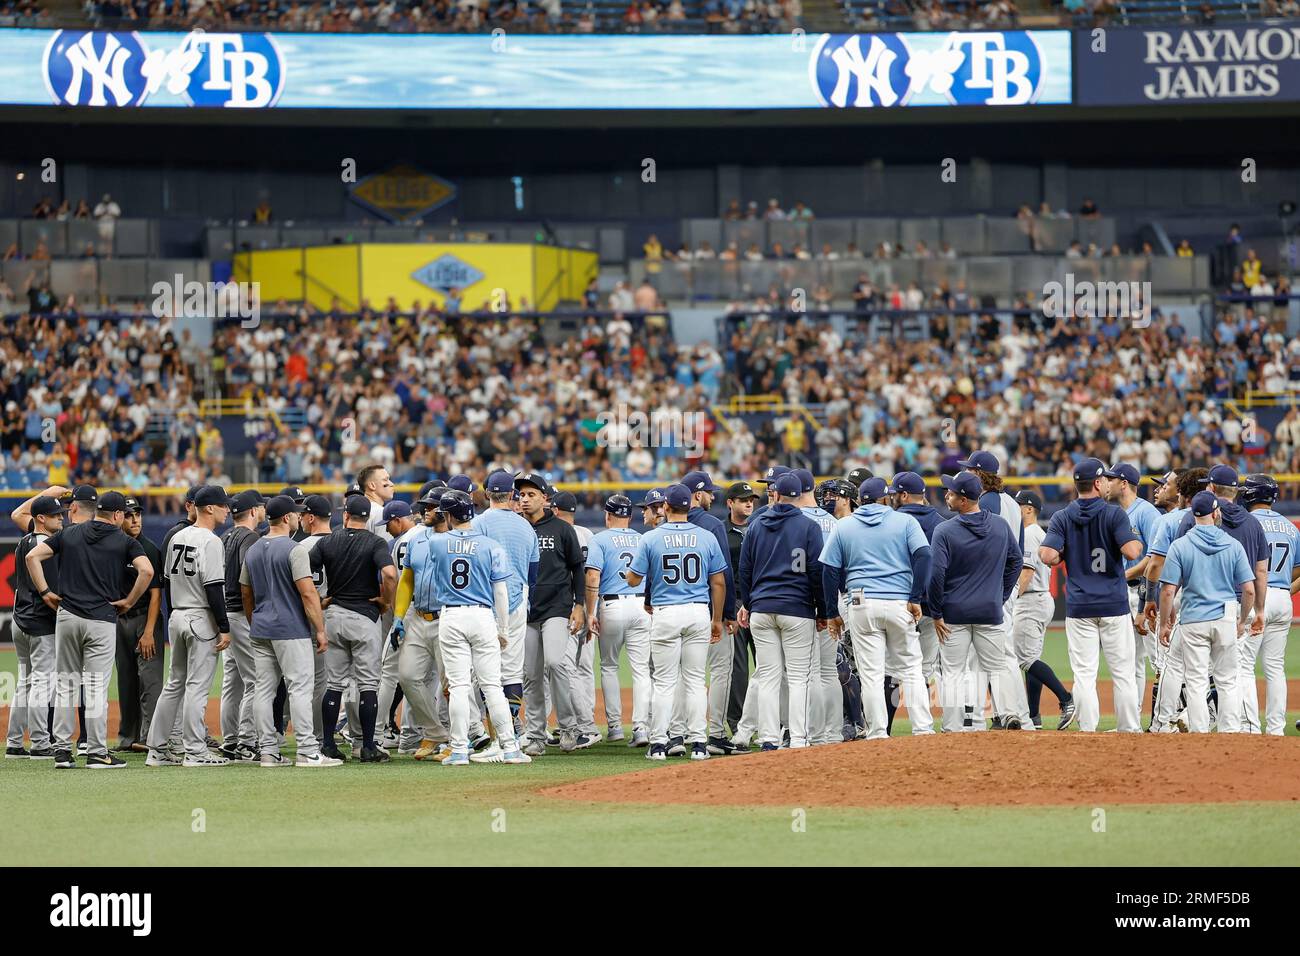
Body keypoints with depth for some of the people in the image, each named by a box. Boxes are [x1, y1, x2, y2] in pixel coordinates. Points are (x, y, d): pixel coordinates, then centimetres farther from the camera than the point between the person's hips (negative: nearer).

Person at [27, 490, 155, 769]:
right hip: (102, 619, -3)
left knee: (66, 684, 9)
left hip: (66, 617, 3)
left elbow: (33, 556, 3)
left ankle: (62, 750, 8)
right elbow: (146, 570, -14)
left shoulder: (69, 534, 11)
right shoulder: (124, 541, 1)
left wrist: (45, 592, 6)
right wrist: (129, 601, -2)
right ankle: (97, 753, -1)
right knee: (97, 687, -1)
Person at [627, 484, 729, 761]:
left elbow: (633, 579, -1)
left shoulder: (651, 539, -4)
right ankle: (698, 743, 4)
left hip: (665, 614, -2)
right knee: (695, 680, 7)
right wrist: (717, 619, 13)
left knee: (664, 682, 3)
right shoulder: (707, 538, 1)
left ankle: (658, 743, 0)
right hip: (699, 613, 2)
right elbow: (719, 582, 4)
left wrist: (631, 566, 22)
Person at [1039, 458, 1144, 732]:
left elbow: (1048, 556, -9)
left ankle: (1088, 731, -2)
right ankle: (1129, 730, 7)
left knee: (1084, 674, 2)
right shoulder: (1114, 514, -5)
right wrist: (1138, 542, 5)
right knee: (1123, 673, 5)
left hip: (1079, 607, 2)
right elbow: (1131, 552, -17)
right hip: (1115, 606, -2)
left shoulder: (1062, 517, 2)